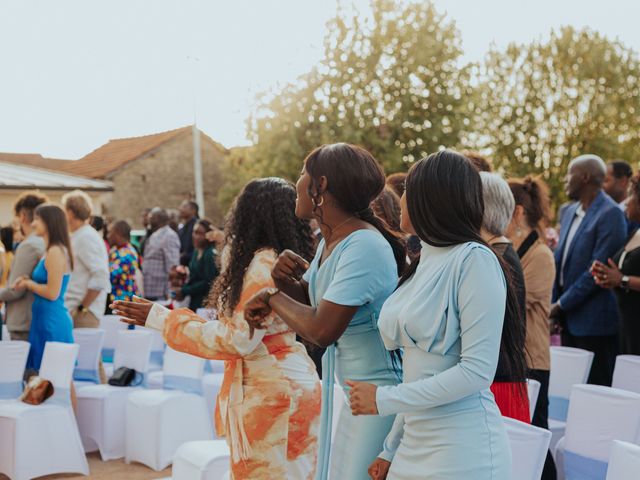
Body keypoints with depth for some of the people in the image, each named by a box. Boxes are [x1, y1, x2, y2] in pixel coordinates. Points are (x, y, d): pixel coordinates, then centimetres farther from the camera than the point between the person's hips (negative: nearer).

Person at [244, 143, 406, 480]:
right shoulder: (330, 240, 7)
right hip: (344, 386, 9)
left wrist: (273, 298, -12)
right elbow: (308, 299, 15)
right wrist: (285, 281, -6)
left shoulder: (364, 246, -23)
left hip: (376, 392, -9)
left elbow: (322, 331, -28)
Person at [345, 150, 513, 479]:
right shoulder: (424, 263, 9)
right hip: (415, 444, 7)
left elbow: (477, 370, -19)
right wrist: (393, 448, 11)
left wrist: (384, 400, -16)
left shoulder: (474, 259, -14)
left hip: (462, 451, -7)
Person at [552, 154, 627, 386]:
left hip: (594, 323, -8)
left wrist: (562, 304, -14)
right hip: (569, 318, 8)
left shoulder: (610, 215, -14)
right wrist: (555, 303, 7)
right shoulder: (569, 212, 12)